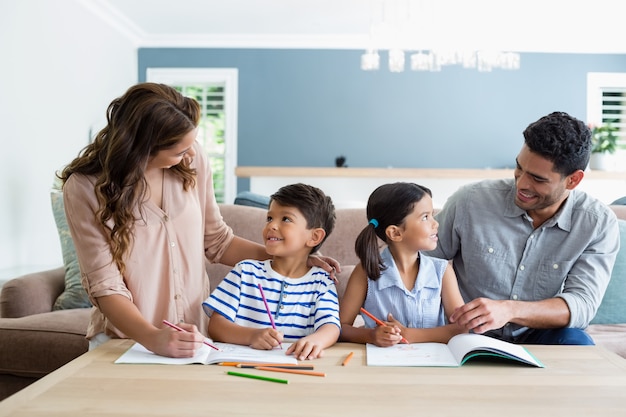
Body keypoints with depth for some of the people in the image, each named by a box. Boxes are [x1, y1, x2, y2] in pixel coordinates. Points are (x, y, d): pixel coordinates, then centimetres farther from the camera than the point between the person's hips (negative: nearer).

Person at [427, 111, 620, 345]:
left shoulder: (598, 224, -7)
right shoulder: (469, 201, -11)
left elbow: (582, 304, -17)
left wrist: (509, 310, -35)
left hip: (539, 337, 2)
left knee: (575, 343, -30)